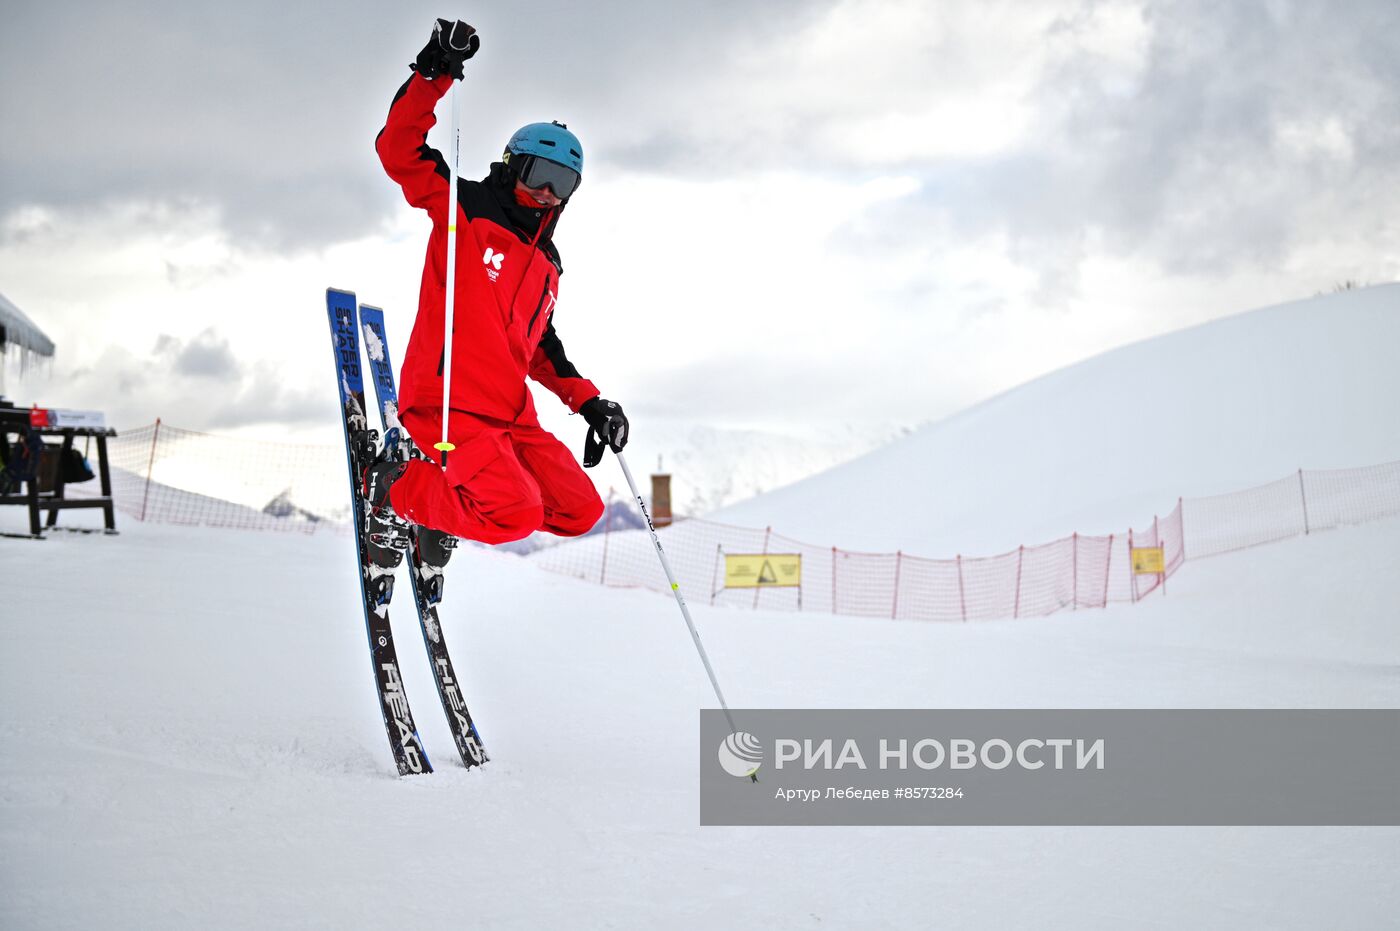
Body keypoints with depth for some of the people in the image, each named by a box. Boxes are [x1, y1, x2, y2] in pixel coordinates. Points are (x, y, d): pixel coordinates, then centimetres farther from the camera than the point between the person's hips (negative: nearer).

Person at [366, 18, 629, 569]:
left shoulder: (548, 266, 24)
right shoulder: (468, 209, 4)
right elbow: (399, 151, -9)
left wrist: (587, 400, 22)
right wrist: (433, 75, -20)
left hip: (512, 418, 8)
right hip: (448, 404, -8)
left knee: (581, 512, -2)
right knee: (519, 517, -26)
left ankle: (450, 505, 12)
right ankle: (394, 489, -3)